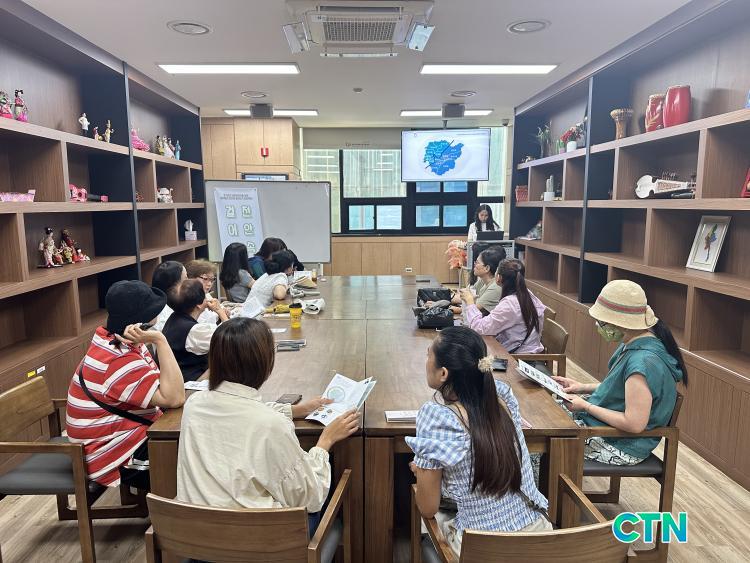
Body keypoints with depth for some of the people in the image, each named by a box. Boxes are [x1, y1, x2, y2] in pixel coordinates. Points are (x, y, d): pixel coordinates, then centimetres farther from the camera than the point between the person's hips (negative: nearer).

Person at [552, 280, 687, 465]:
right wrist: (583, 388, 3)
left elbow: (634, 424, -28)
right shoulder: (634, 345, -1)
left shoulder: (642, 362, -31)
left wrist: (585, 406, -19)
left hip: (622, 446, -9)